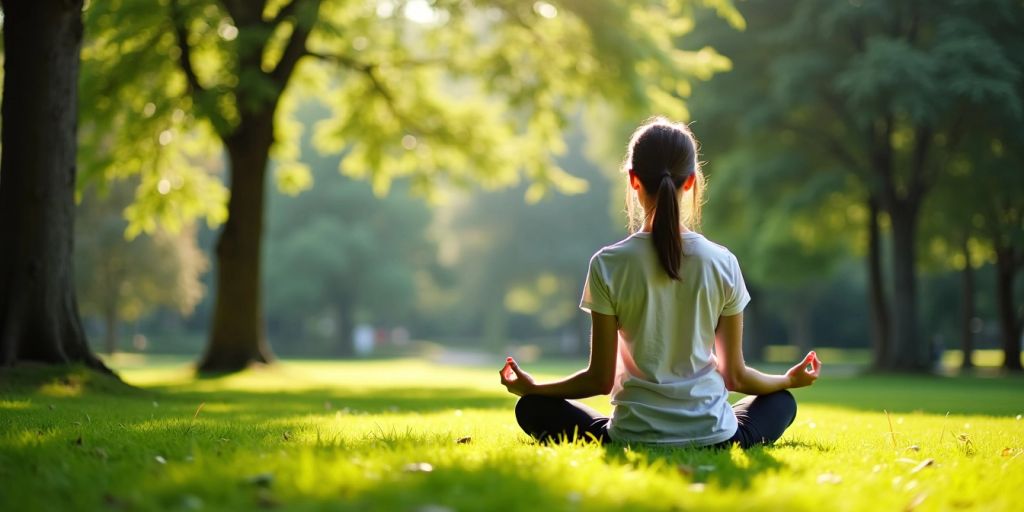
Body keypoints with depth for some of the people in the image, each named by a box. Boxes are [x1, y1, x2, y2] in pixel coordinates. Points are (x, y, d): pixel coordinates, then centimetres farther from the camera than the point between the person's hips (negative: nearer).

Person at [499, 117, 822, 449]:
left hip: (633, 440, -1)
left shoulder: (608, 265, -10)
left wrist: (532, 387, 13)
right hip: (714, 438, 1)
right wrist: (790, 380, 23)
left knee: (532, 408, 21)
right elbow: (735, 376, 2)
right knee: (782, 402, 31)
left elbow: (601, 379, -5)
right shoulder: (722, 263, -5)